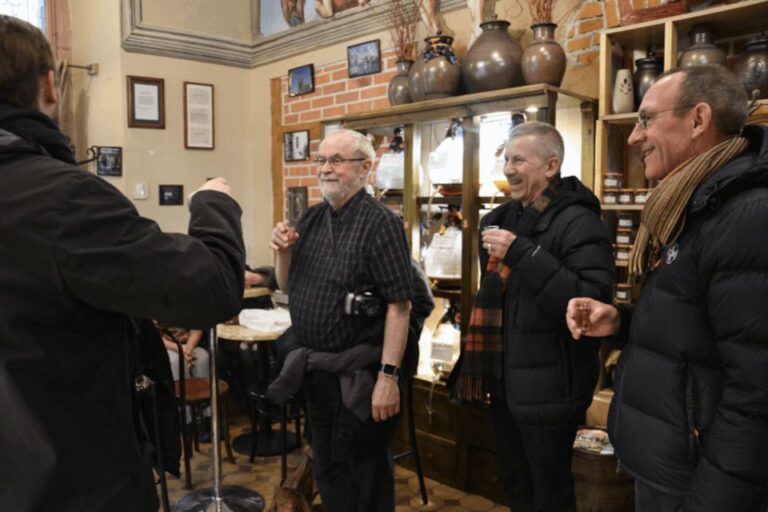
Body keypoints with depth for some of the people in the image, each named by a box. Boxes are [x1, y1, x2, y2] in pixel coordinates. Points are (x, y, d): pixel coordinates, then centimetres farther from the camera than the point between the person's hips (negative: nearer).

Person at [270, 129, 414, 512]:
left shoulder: (380, 222, -15)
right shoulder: (311, 218, 6)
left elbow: (399, 305, -19)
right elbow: (287, 287, 13)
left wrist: (388, 376, -22)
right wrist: (283, 252, -7)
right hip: (313, 367, 7)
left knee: (363, 470, 11)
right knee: (326, 465, 22)